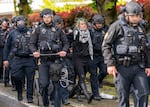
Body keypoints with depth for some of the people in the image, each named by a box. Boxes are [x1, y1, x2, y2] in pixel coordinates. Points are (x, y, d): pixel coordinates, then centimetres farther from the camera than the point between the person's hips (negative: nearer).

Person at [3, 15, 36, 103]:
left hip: (29, 59, 0)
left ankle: (30, 97, 8)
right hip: (17, 59, 0)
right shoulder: (12, 33, 8)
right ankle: (19, 93, 17)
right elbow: (7, 46, 12)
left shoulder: (30, 33, 8)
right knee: (16, 76, -8)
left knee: (30, 79, -1)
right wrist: (5, 59, 6)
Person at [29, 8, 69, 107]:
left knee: (56, 84, 3)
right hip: (43, 60, 0)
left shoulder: (58, 30, 8)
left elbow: (66, 43, 12)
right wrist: (34, 51, -10)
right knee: (43, 84, -5)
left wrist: (64, 51, -7)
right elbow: (32, 43, 10)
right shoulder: (38, 30, 8)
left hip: (55, 60, 0)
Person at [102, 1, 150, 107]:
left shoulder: (140, 28, 14)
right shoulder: (117, 26, -4)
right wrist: (110, 64, -13)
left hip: (138, 67, 5)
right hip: (122, 68, -5)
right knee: (123, 97, 1)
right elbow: (106, 45, -6)